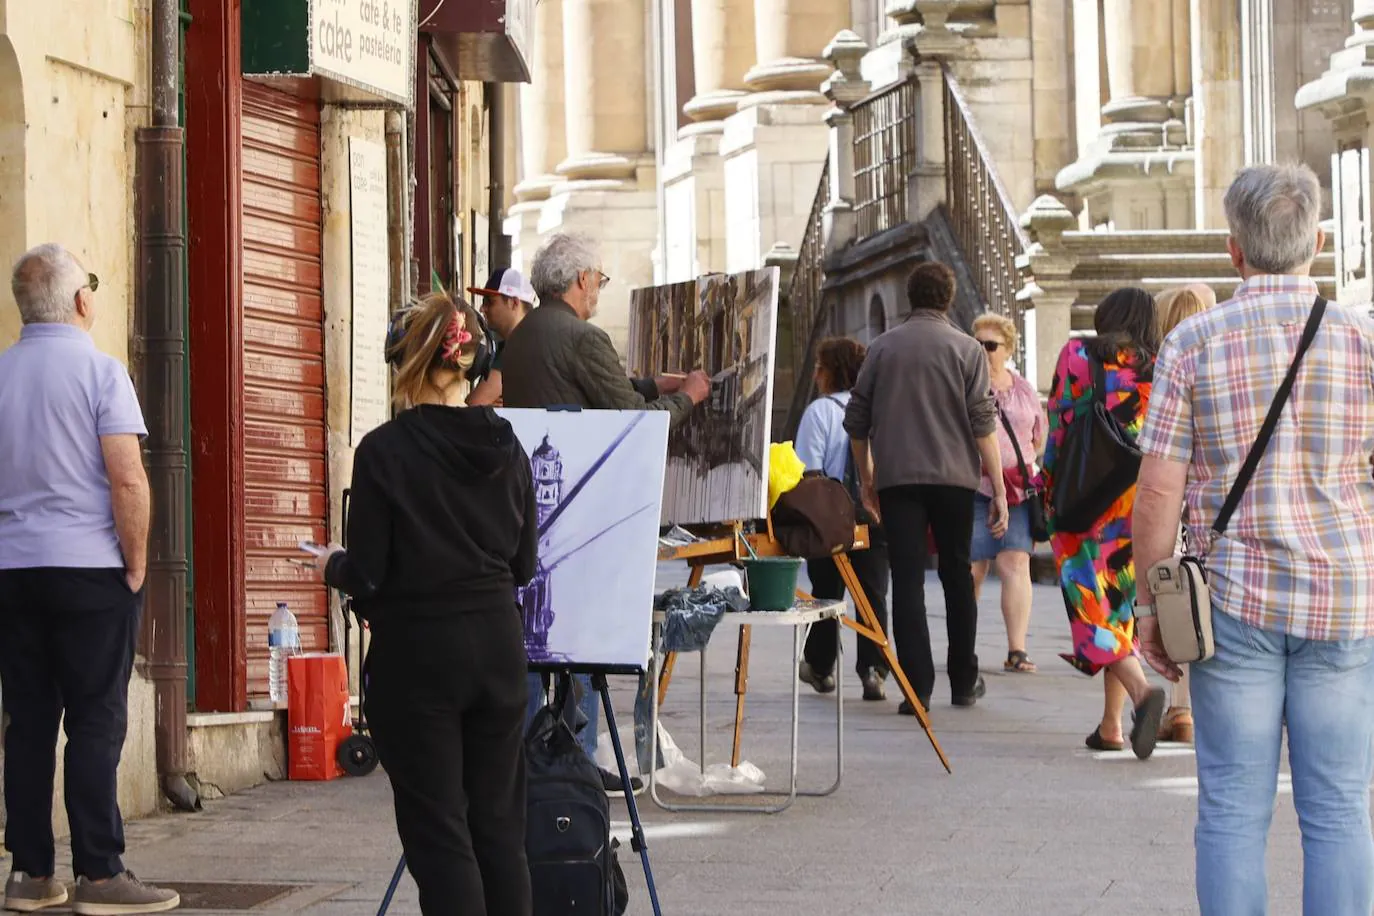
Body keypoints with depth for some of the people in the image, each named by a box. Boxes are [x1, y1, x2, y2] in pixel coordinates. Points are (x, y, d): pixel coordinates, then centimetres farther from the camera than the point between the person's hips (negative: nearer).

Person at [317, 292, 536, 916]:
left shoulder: (384, 451, -12)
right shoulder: (505, 448, 3)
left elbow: (366, 574, -12)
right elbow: (523, 565, 8)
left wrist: (331, 564, 9)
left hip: (418, 653, -5)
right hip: (497, 644, 5)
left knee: (438, 833, 0)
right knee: (499, 824, 12)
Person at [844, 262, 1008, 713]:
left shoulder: (882, 348, 7)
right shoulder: (965, 349, 0)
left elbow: (856, 422, 9)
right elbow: (983, 424, -5)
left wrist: (867, 480, 21)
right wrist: (999, 490, -3)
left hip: (896, 478, 0)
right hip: (953, 477, 0)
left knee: (907, 581, -1)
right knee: (957, 575, 14)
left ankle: (917, 688, -9)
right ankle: (964, 680, 21)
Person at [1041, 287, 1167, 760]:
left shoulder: (1077, 355, -2)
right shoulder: (1156, 370, 5)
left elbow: (1058, 427, -3)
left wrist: (1049, 492, 7)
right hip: (1135, 504, 3)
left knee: (1091, 604, -5)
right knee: (1120, 604, 13)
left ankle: (1142, 689, -30)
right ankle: (1111, 725, 12)